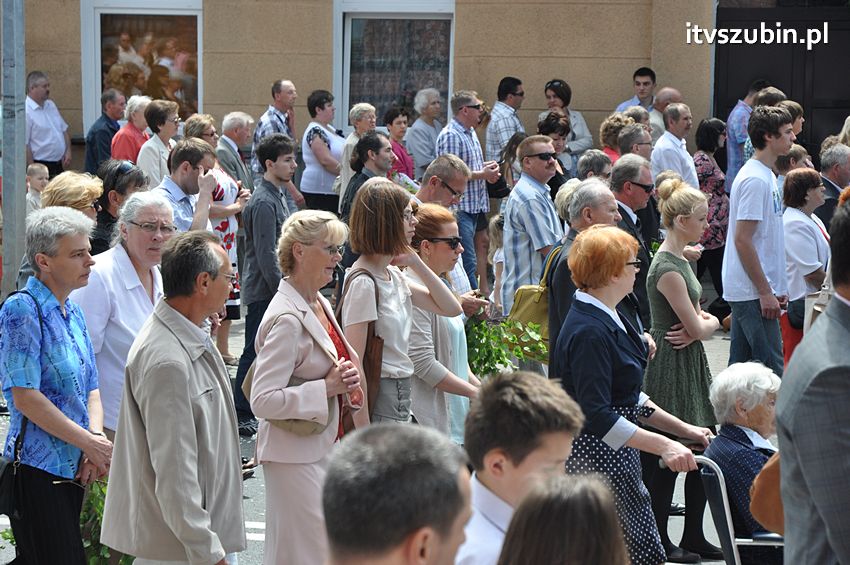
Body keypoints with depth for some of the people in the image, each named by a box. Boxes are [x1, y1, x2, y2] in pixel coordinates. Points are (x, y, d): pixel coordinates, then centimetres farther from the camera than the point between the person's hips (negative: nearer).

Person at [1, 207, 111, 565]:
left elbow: (91, 388, 17)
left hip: (73, 468, 8)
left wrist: (97, 437, -4)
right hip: (37, 469, -8)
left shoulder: (73, 313, 14)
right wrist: (91, 443, -15)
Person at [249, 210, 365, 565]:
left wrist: (345, 384, 4)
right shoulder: (286, 319, -19)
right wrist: (327, 388, -22)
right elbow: (263, 401, -24)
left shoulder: (320, 304, 9)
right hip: (295, 454, -9)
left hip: (324, 448, 9)